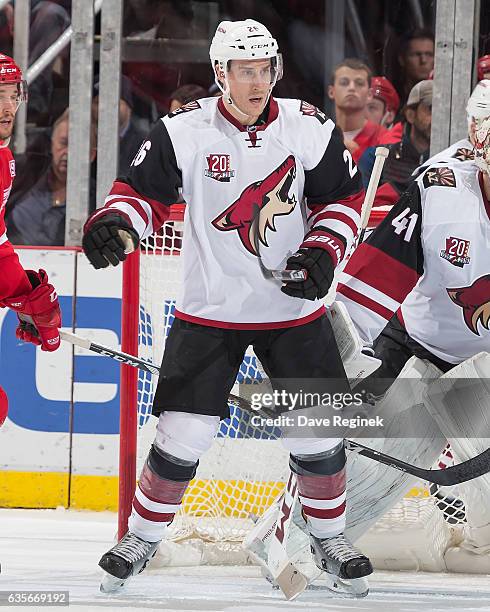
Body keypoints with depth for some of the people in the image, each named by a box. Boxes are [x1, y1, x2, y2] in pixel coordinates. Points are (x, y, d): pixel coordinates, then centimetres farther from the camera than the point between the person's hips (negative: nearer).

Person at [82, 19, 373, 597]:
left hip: (292, 307, 2)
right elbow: (143, 190, -5)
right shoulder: (184, 131, -11)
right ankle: (142, 534, 14)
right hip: (209, 308, -1)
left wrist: (323, 251, -10)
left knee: (317, 432, 1)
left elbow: (342, 197, 4)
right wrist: (115, 223, -26)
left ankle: (328, 537, 22)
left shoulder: (310, 129, -6)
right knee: (182, 435, -6)